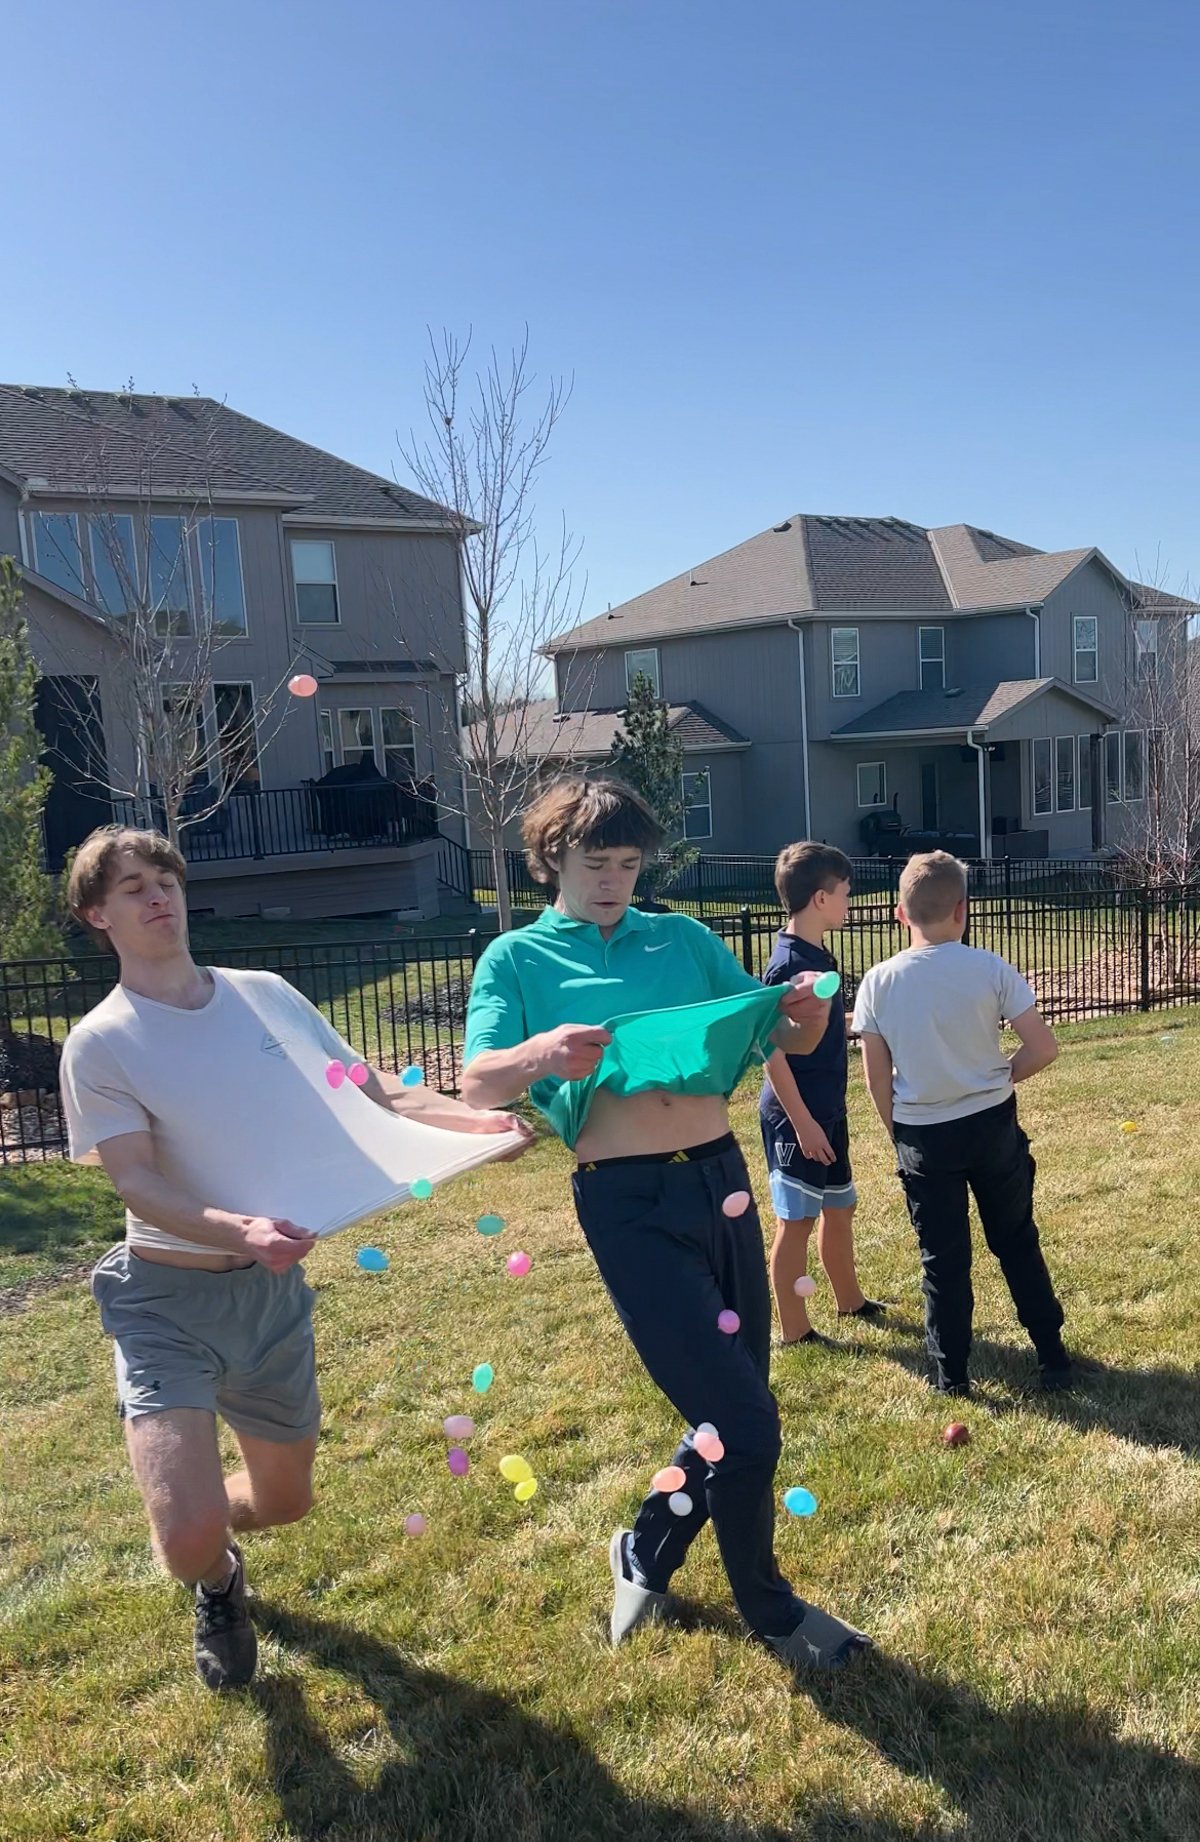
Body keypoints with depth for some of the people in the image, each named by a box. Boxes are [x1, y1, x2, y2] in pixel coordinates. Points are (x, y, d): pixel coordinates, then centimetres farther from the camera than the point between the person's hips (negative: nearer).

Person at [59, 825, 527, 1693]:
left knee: (285, 1501, 18)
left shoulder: (267, 995, 1)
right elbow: (138, 1184, -19)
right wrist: (240, 1230, -38)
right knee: (191, 1536, -18)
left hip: (274, 1293, 5)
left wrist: (470, 1119, -14)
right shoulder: (100, 1044, -11)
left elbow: (370, 1089, 4)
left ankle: (208, 1536, 56)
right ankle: (217, 1583, 23)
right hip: (167, 1301, -4)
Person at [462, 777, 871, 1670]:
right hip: (629, 1206, -5)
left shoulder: (683, 939, 12)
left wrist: (806, 1016, -11)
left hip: (722, 1181, 5)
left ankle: (646, 1552, 43)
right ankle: (770, 1610, 26)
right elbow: (477, 1085, -11)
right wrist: (540, 1054, -32)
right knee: (745, 1425, -3)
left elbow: (777, 1033, 12)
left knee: (734, 1417, 16)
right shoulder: (518, 959, 2)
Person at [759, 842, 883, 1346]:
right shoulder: (787, 965, -20)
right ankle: (794, 1331, 13)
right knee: (796, 1222, 2)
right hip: (796, 1116, -9)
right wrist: (801, 1120, -22)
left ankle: (850, 1299, 40)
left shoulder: (819, 956, 8)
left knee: (839, 1207, 22)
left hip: (827, 1109, 10)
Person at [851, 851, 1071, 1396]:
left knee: (942, 1258, 12)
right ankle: (1052, 1357, 28)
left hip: (923, 1136, 0)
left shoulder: (879, 982, -9)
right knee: (1018, 1243, 19)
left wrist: (900, 1136, 10)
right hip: (993, 1126, 1)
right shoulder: (991, 969, -10)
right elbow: (1043, 1048, -10)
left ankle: (951, 1374, 20)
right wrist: (1000, 1077, 8)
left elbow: (877, 1078, -4)